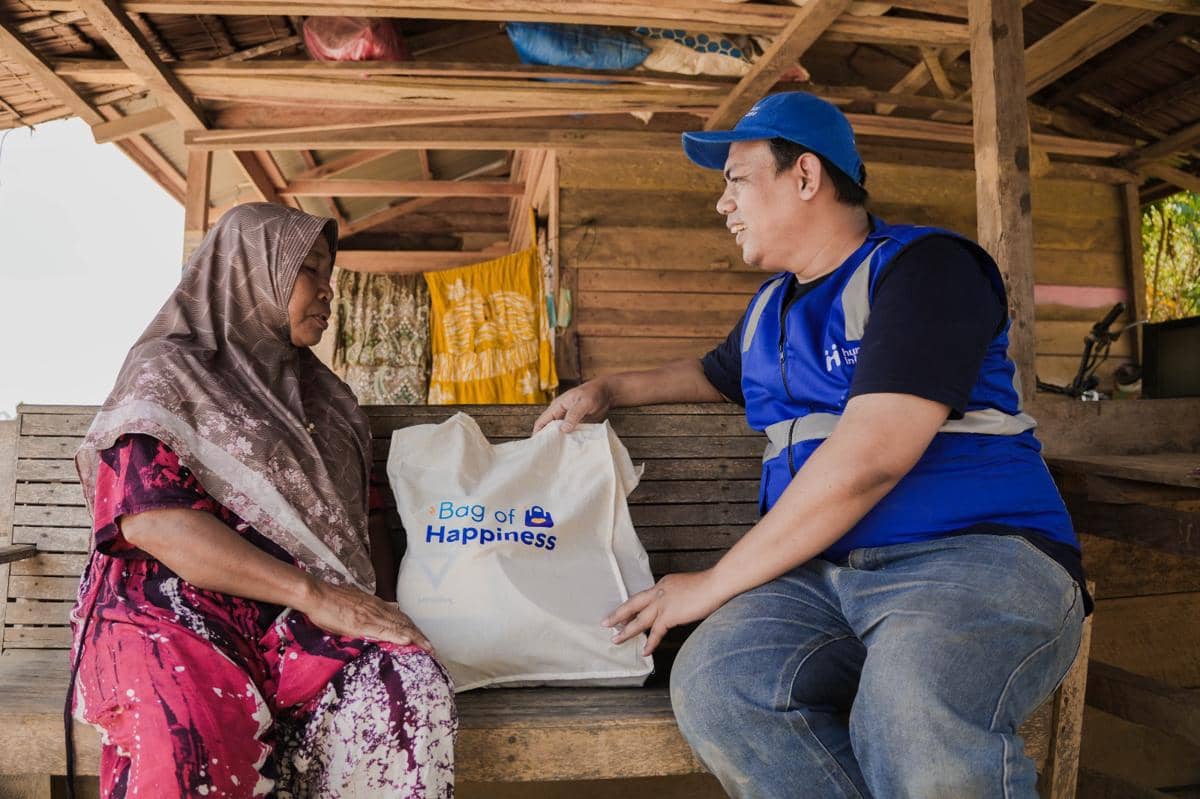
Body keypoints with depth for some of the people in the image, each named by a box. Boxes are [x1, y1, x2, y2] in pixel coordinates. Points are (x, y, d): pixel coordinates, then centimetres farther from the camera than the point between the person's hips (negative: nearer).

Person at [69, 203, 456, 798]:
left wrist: (384, 608, -3)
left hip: (305, 617, 5)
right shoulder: (169, 372, 4)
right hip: (175, 609, -4)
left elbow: (365, 507, 19)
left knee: (412, 686, -29)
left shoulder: (326, 395, 22)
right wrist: (312, 593, -19)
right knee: (197, 746, -38)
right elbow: (149, 516, -11)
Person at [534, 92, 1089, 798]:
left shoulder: (924, 266, -5)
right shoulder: (770, 310, 20)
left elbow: (868, 457, -17)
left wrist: (716, 582, -12)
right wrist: (610, 389, 29)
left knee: (914, 713, -39)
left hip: (977, 554, -6)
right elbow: (715, 374, 44)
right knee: (712, 686, -26)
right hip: (820, 572, 6)